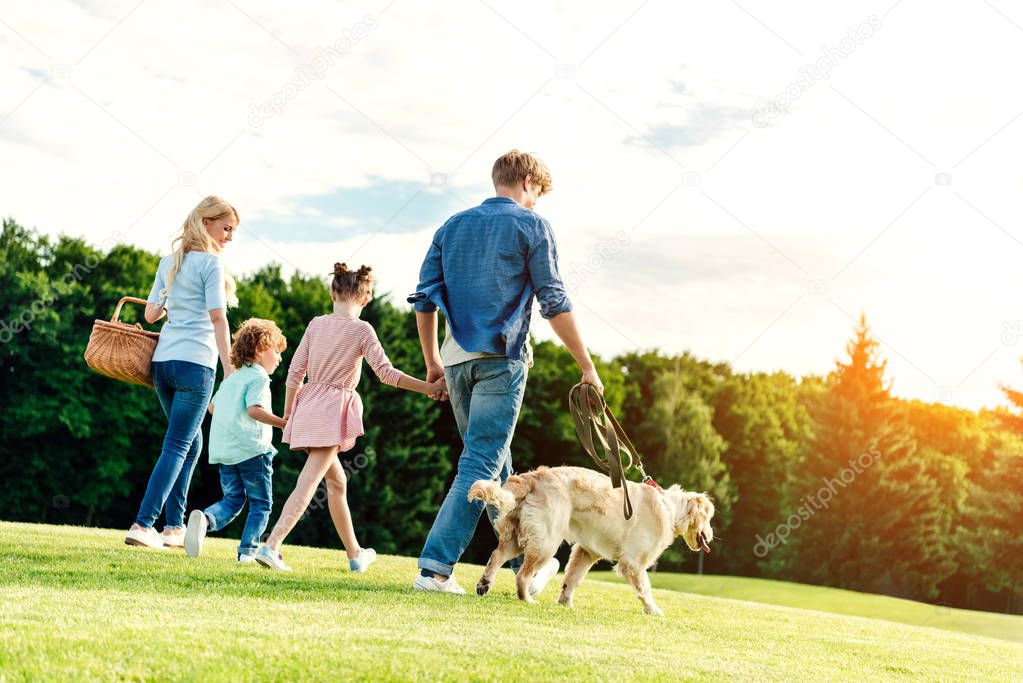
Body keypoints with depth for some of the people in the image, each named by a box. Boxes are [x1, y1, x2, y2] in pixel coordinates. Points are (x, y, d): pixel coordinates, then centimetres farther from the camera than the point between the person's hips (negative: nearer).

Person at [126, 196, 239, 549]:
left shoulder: (169, 262, 14)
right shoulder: (211, 263, -7)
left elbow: (150, 314, 14)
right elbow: (218, 320, -12)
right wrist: (229, 369, -13)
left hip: (163, 361, 7)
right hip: (195, 363, -7)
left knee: (192, 441, 18)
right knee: (177, 446, -4)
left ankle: (174, 527, 18)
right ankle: (143, 524, -11)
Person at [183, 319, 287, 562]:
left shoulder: (231, 379, 20)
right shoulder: (258, 377, -6)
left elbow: (212, 406, 26)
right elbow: (254, 409, -20)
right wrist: (283, 423, -18)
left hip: (223, 451, 7)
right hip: (252, 449, -7)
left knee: (232, 499, 10)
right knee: (261, 503, 6)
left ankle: (205, 519, -19)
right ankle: (248, 550, -2)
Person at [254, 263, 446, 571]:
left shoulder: (316, 325, 8)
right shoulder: (362, 329, -5)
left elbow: (295, 373, 7)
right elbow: (386, 373, -11)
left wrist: (287, 414, 16)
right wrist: (428, 387, -7)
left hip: (308, 407, 6)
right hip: (334, 411, -6)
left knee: (337, 481, 18)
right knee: (307, 484, -12)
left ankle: (355, 552, 27)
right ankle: (270, 546, -25)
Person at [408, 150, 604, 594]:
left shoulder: (452, 226, 16)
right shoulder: (530, 227, 0)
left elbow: (424, 298, 13)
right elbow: (554, 303, -7)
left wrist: (432, 361, 20)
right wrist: (587, 368, -4)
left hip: (457, 358, 6)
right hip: (501, 357, -6)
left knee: (494, 461, 15)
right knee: (481, 465, -5)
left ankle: (526, 561, 24)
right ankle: (435, 567, -12)